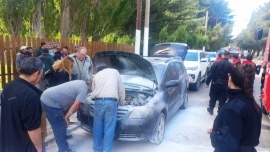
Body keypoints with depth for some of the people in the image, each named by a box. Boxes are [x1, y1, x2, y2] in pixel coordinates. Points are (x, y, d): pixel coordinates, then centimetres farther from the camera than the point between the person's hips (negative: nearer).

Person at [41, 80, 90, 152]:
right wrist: (66, 117, -3)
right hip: (51, 101, -10)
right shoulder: (84, 88, -16)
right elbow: (76, 105, -15)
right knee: (60, 127, 1)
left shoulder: (81, 83, 13)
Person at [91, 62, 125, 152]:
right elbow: (121, 89, 19)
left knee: (98, 128, 16)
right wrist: (121, 102, 29)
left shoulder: (96, 75, 23)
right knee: (109, 129, 6)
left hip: (98, 102, 2)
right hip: (111, 102, -2)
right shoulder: (115, 72, 19)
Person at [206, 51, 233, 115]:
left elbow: (210, 74, -8)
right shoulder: (230, 65, -6)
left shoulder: (216, 63, -6)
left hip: (215, 84, 1)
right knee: (222, 100, 8)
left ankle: (211, 109, 34)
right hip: (225, 85, -1)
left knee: (213, 98, 18)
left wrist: (207, 82, -2)